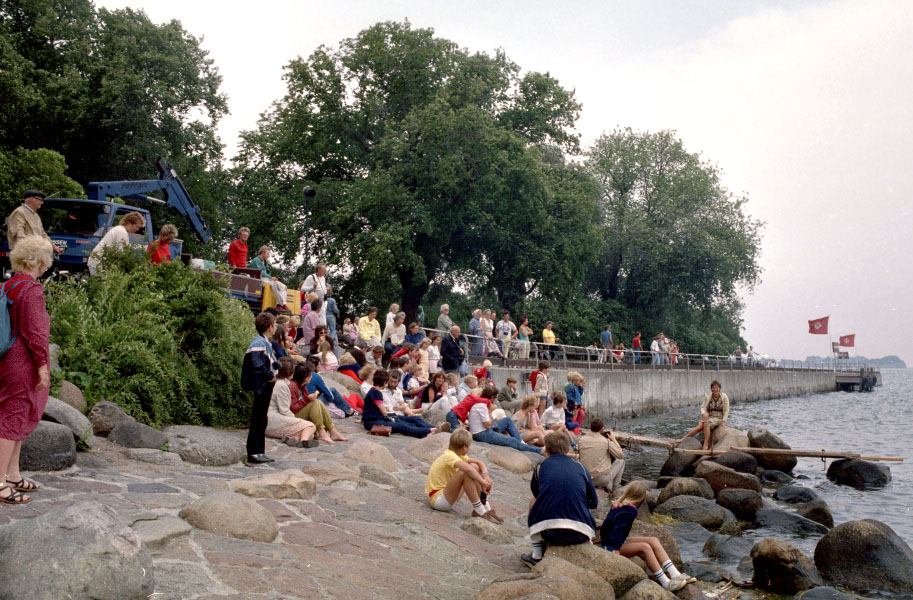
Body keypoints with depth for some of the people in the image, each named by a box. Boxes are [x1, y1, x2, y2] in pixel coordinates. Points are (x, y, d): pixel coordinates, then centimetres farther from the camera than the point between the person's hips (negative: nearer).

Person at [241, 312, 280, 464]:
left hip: (267, 386, 10)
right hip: (261, 387, -10)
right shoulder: (258, 344, -18)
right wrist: (270, 376, -14)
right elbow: (258, 367, -25)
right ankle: (253, 454, 0)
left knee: (261, 420, 14)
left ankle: (259, 452, 22)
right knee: (258, 420, -5)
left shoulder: (266, 343, 14)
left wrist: (275, 369, 3)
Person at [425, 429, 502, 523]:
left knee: (475, 467, 1)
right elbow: (468, 469, -39)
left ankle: (486, 508, -4)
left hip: (449, 496, 10)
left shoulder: (458, 455, 8)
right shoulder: (449, 456, -21)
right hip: (437, 499, -10)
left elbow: (479, 462, 8)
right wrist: (483, 482, -30)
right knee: (465, 472, -31)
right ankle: (480, 512, -23)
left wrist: (485, 475, -11)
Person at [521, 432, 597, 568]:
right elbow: (594, 502, 23)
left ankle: (536, 555, 26)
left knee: (534, 502, 28)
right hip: (580, 535, 3)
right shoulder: (580, 468, 14)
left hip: (548, 533, -2)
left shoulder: (541, 466, 12)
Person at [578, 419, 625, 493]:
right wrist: (613, 439, 7)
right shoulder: (606, 441, -15)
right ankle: (615, 487, 26)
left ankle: (608, 486, 23)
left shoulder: (581, 440, -5)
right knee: (620, 461, 21)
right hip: (603, 480, -4)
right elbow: (621, 455, -4)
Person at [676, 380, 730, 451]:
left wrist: (723, 422, -13)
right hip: (709, 417, 3)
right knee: (700, 426, -27)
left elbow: (726, 411, -4)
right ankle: (683, 440, -31)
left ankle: (705, 445, -37)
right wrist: (703, 414, -23)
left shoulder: (724, 397, -5)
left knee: (706, 424, -34)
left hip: (719, 418, -3)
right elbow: (703, 407, 0)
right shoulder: (707, 397, 2)